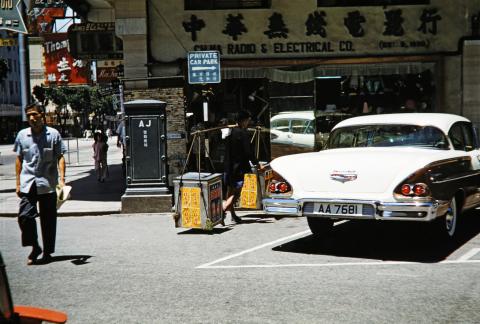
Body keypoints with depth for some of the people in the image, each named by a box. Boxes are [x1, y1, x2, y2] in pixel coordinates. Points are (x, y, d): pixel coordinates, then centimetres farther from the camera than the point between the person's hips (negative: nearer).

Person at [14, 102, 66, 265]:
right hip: (28, 184, 2)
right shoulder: (22, 135, 7)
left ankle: (47, 252, 19)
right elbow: (19, 159, 12)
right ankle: (35, 247, 12)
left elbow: (60, 157, 0)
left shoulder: (53, 134, 0)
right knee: (24, 216, -8)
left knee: (48, 220, 5)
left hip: (48, 184, -1)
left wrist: (62, 179, -11)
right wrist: (18, 183, 9)